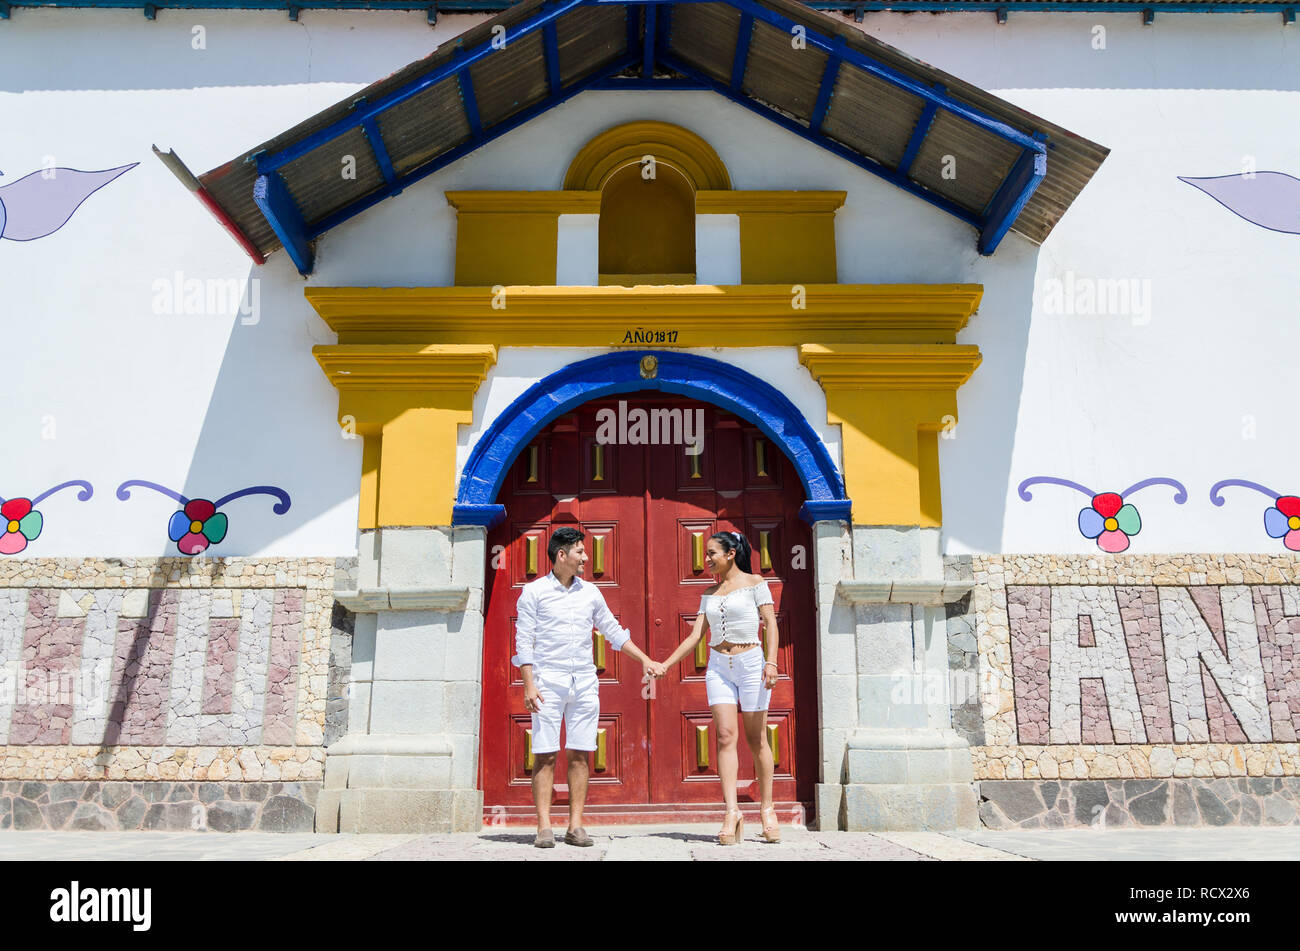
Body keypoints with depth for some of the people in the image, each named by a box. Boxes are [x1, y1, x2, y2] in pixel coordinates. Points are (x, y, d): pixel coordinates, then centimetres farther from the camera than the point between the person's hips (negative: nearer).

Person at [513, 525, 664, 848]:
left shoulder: (590, 592, 13)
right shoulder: (534, 591, 1)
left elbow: (613, 631, 20)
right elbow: (524, 641, -2)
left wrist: (645, 660, 14)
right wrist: (529, 684, -10)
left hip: (585, 680, 4)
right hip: (548, 679, -3)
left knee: (580, 754, 2)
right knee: (545, 754, -4)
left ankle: (576, 826, 7)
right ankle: (544, 827, 0)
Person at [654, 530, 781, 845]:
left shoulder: (754, 582, 1)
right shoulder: (710, 593, 14)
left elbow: (770, 622, -4)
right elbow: (695, 635, 12)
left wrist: (771, 662, -16)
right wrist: (665, 665, 5)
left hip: (750, 663, -4)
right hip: (719, 666, 4)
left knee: (756, 740, 2)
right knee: (725, 737, -8)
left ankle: (767, 810, 13)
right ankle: (732, 812, -10)